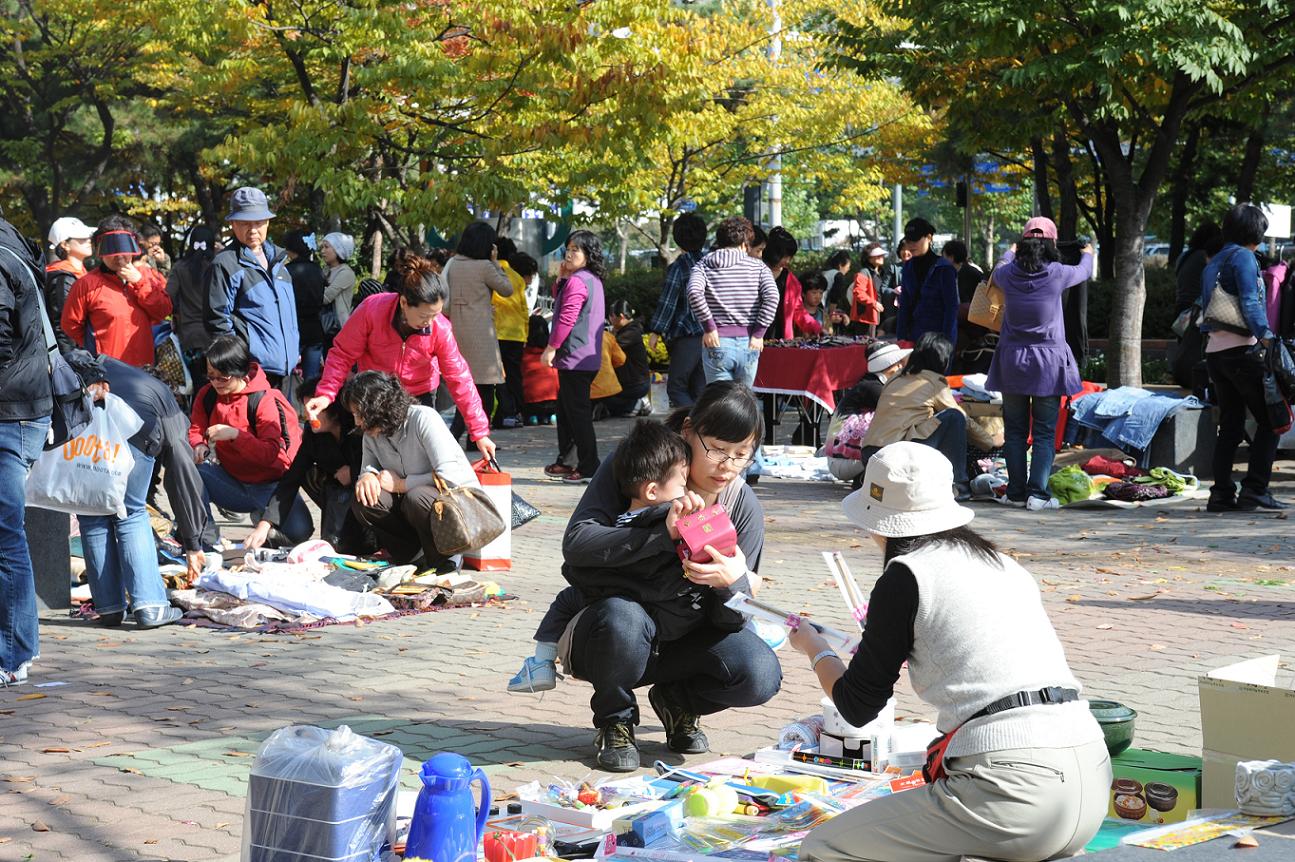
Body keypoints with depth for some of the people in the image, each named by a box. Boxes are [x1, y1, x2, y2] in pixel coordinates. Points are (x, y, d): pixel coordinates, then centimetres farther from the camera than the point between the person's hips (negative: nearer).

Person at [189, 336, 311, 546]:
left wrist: (235, 435, -34)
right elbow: (196, 429, 7)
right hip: (232, 480, 4)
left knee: (298, 531, -27)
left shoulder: (264, 400, -17)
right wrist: (199, 445, -18)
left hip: (269, 485, -3)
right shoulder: (207, 395, -2)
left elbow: (270, 454, -23)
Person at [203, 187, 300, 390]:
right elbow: (217, 319, -10)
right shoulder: (225, 264, -7)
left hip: (284, 366, 8)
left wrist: (296, 351, 20)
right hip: (251, 371, -8)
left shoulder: (277, 259, 18)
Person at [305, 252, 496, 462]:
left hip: (419, 395, 0)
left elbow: (459, 379, -15)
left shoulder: (440, 329, -23)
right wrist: (326, 393, -28)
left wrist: (480, 433, -13)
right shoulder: (372, 310, -27)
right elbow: (343, 354, -15)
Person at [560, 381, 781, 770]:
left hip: (684, 640, 3)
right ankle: (615, 722, -6)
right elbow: (576, 543, -25)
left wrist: (734, 581, -34)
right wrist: (661, 535, -35)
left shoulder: (743, 508, -7)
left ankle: (677, 702, 10)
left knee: (760, 676, -24)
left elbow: (731, 620, -9)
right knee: (622, 618, -38)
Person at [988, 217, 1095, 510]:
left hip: (1012, 359, 2)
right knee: (1044, 432, 1)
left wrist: (1011, 252, 46)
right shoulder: (1057, 274, -9)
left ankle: (1016, 492, 9)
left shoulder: (1008, 274, -3)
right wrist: (1088, 253, 38)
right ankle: (1038, 494, -6)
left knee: (1014, 430, 9)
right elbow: (1084, 272, 14)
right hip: (1048, 358, -2)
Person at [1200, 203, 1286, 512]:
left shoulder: (1213, 263, 19)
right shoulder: (1243, 256, -6)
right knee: (1270, 420, -3)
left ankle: (1222, 493, 3)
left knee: (1230, 426, 9)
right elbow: (1250, 303, -15)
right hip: (1240, 349, -8)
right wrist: (1267, 337, -15)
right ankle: (1254, 489, -10)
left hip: (1214, 351, 8)